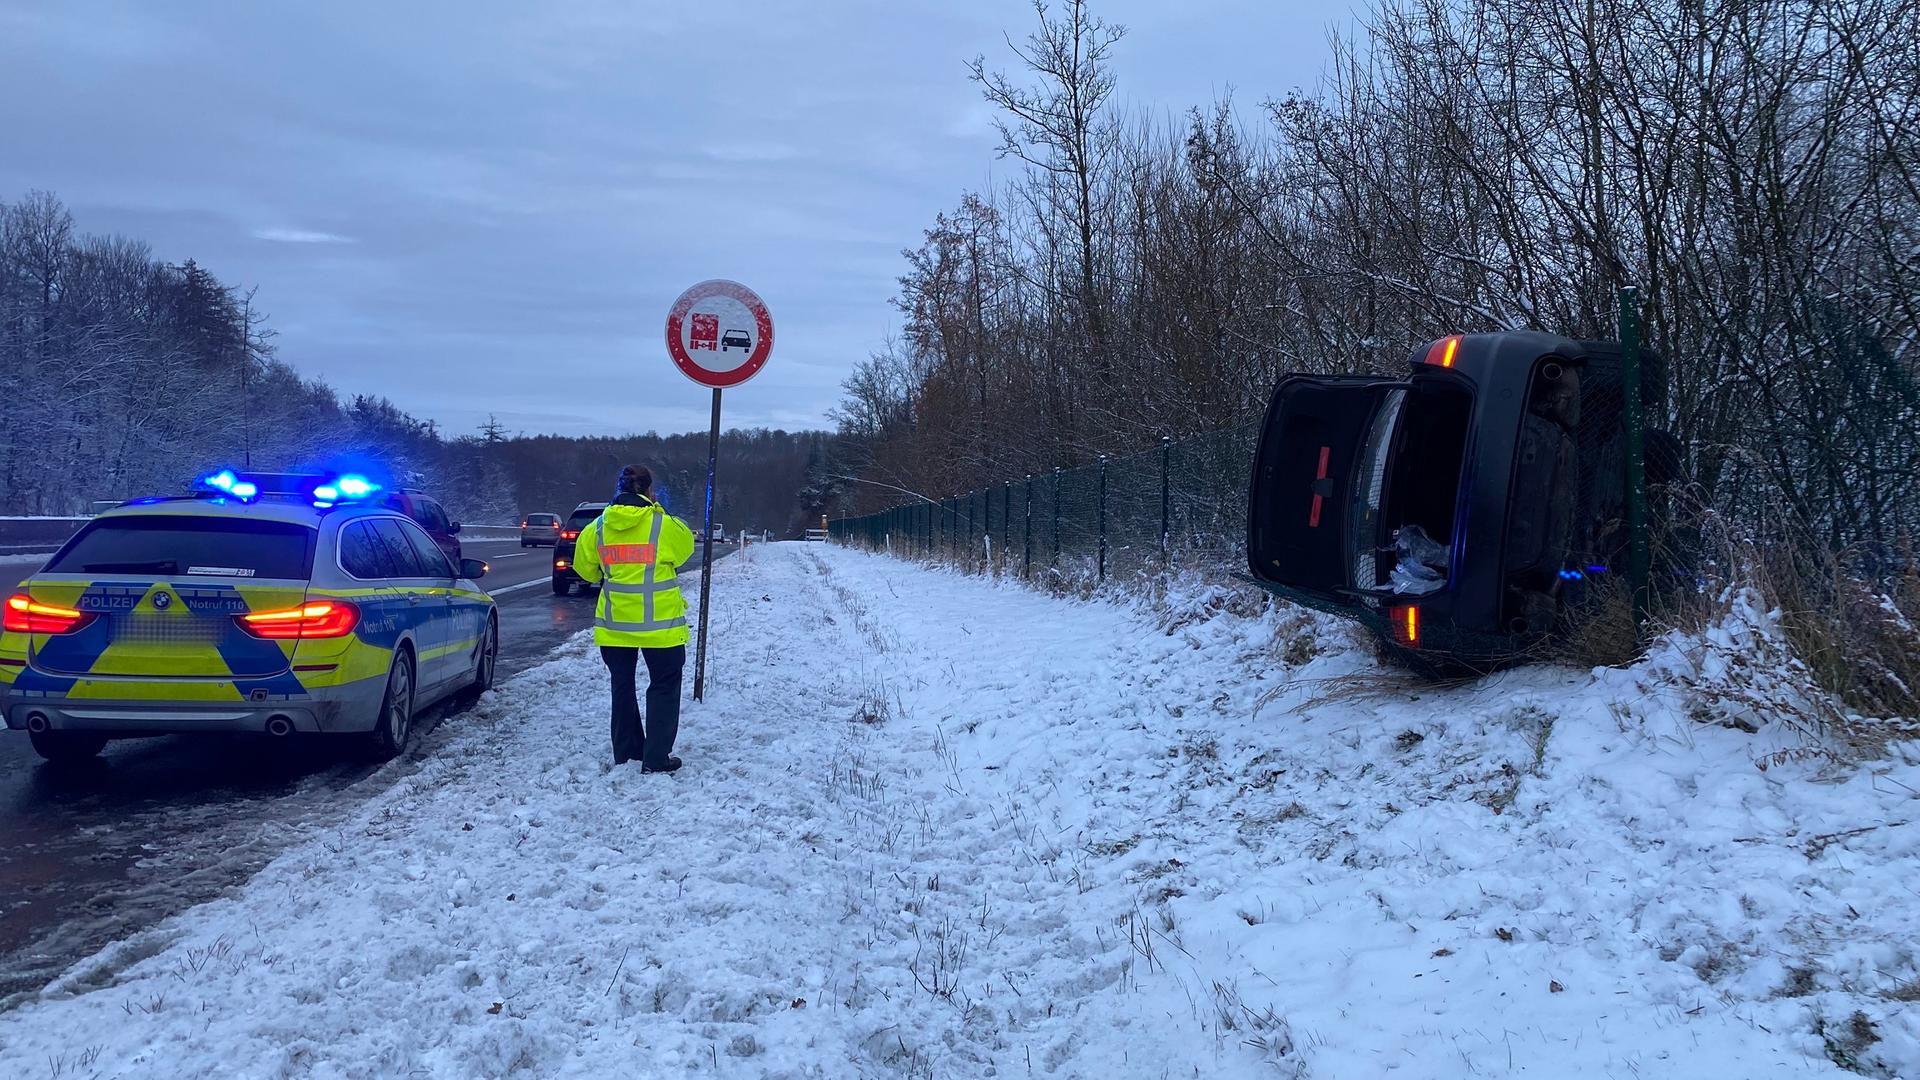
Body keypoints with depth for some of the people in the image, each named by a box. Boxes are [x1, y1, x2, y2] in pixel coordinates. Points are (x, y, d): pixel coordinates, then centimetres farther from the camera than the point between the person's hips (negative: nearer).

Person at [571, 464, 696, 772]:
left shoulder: (599, 527, -2)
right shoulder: (663, 525, -12)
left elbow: (584, 567, 8)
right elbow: (684, 546, 7)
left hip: (614, 623, 4)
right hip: (659, 623, -3)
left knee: (622, 686, 18)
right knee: (664, 687, 8)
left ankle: (625, 753, 24)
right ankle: (656, 759, 4)